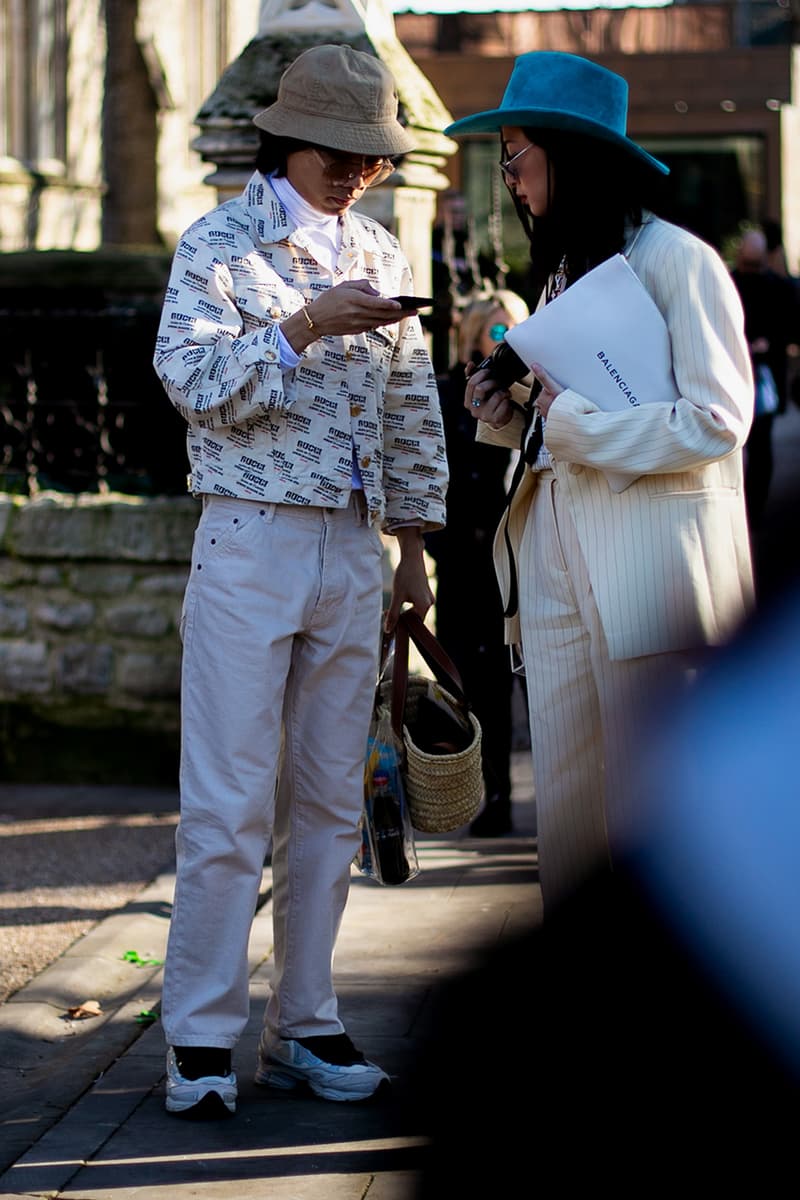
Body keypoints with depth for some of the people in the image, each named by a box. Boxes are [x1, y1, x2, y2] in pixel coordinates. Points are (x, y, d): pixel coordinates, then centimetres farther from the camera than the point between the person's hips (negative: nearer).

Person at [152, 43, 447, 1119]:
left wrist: (415, 549, 16)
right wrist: (306, 325, -20)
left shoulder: (382, 258, 14)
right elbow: (191, 377, -13)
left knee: (329, 802, 6)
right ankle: (201, 1042, -1)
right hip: (251, 543, -5)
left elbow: (412, 411, 18)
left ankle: (304, 1024, 14)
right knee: (229, 806, -7)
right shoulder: (220, 244, 0)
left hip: (354, 554, 5)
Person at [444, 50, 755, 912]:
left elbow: (716, 421, -13)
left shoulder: (676, 261, -6)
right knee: (566, 813, 7)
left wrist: (574, 422, -12)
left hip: (650, 573, -8)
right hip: (556, 567, 8)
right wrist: (510, 417, 6)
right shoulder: (561, 272, 20)